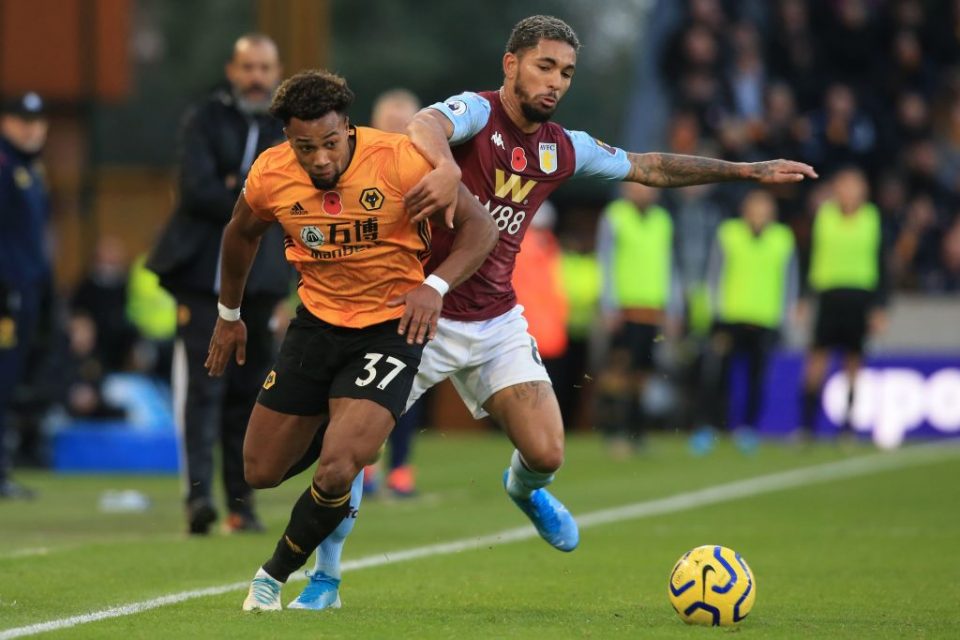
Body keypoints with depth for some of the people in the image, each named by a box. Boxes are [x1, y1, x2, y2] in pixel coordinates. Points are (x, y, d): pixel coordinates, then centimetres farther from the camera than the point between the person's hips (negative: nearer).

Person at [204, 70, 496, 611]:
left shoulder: (399, 160, -22)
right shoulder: (270, 175, -10)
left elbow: (480, 226, -15)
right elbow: (242, 234, 13)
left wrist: (434, 286, -30)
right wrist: (229, 315, 22)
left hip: (390, 325, -4)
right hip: (317, 322, 4)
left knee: (336, 473, -20)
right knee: (262, 472, 8)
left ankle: (275, 575, 6)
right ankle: (346, 433, 41)